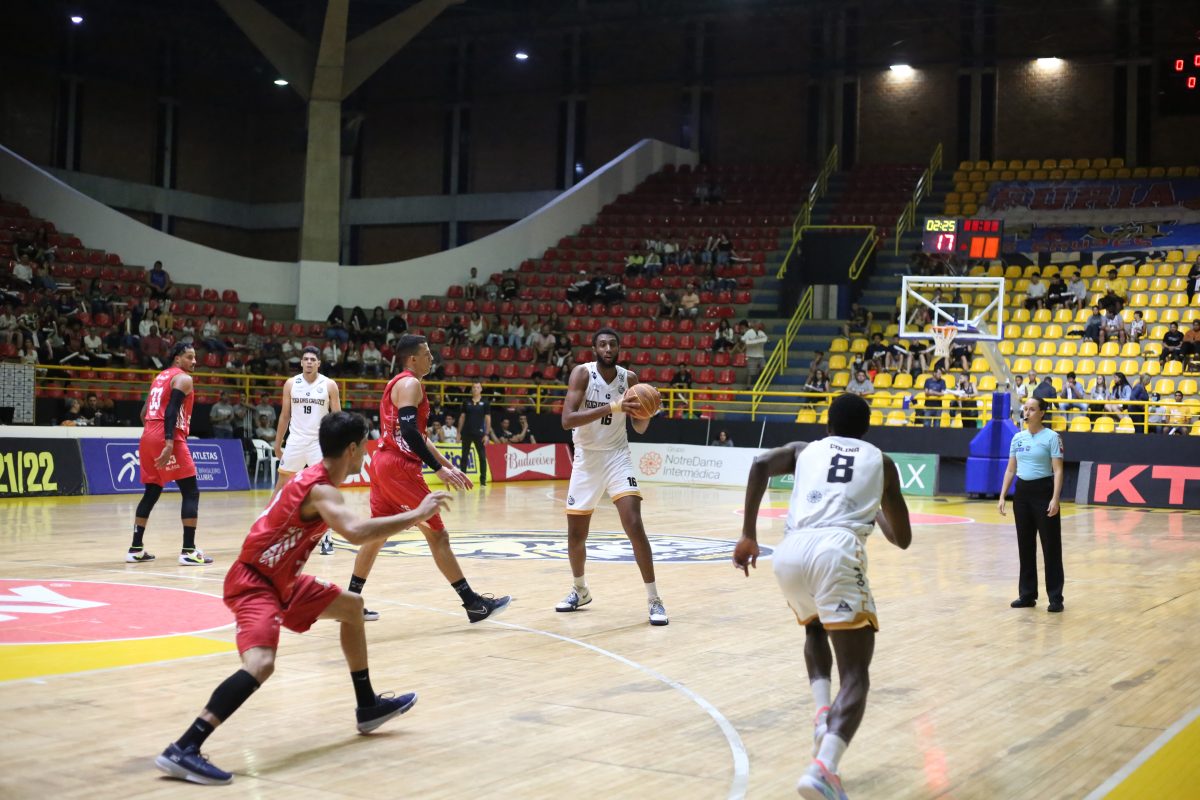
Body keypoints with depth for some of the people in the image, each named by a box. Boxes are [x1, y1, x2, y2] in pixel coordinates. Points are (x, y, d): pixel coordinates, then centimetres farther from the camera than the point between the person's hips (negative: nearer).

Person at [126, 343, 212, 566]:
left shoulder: (160, 376, 23)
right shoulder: (183, 378, -4)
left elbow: (144, 412, 23)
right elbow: (171, 410, -17)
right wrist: (169, 443, -24)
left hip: (148, 438, 9)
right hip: (167, 439, -9)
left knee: (151, 493, 17)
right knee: (191, 493, -5)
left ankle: (135, 549, 17)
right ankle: (188, 551, -13)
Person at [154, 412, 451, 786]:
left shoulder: (317, 479, 6)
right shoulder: (320, 490, -25)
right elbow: (356, 532, -43)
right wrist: (417, 515, -34)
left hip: (280, 580, 11)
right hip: (252, 581, -11)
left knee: (351, 606, 22)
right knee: (261, 663, -31)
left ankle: (367, 706, 33)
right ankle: (182, 750, -30)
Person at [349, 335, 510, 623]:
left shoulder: (398, 384, 21)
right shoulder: (410, 384, -11)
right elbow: (409, 432, -23)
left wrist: (448, 464, 23)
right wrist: (440, 469, -23)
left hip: (383, 464, 10)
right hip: (399, 467, -10)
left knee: (376, 534, 15)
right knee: (437, 533, -6)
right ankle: (473, 603, -4)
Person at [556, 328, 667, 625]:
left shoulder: (629, 378, -3)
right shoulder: (582, 373, -12)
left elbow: (640, 428, 6)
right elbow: (567, 420, -25)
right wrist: (611, 407, -33)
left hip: (617, 456, 0)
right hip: (586, 459, 0)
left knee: (634, 526, -16)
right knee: (576, 534, 7)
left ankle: (654, 600, -10)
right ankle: (580, 590, 34)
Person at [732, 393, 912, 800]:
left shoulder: (804, 449, 29)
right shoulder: (881, 462, 27)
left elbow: (761, 465, 6)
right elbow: (903, 539, 30)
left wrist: (748, 534, 7)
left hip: (790, 552, 3)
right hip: (837, 551, -3)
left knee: (816, 628, 35)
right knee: (855, 673, -2)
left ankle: (823, 713, 12)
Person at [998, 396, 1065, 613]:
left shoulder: (1051, 437, -8)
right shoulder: (1017, 438, 9)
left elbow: (1058, 470, -12)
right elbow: (1010, 469, 13)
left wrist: (1055, 499, -21)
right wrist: (1002, 497, 6)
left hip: (1043, 492, -6)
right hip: (1022, 493, 6)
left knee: (1050, 545, -2)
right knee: (1025, 545, 9)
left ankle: (1055, 597, 3)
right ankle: (1027, 594, 17)